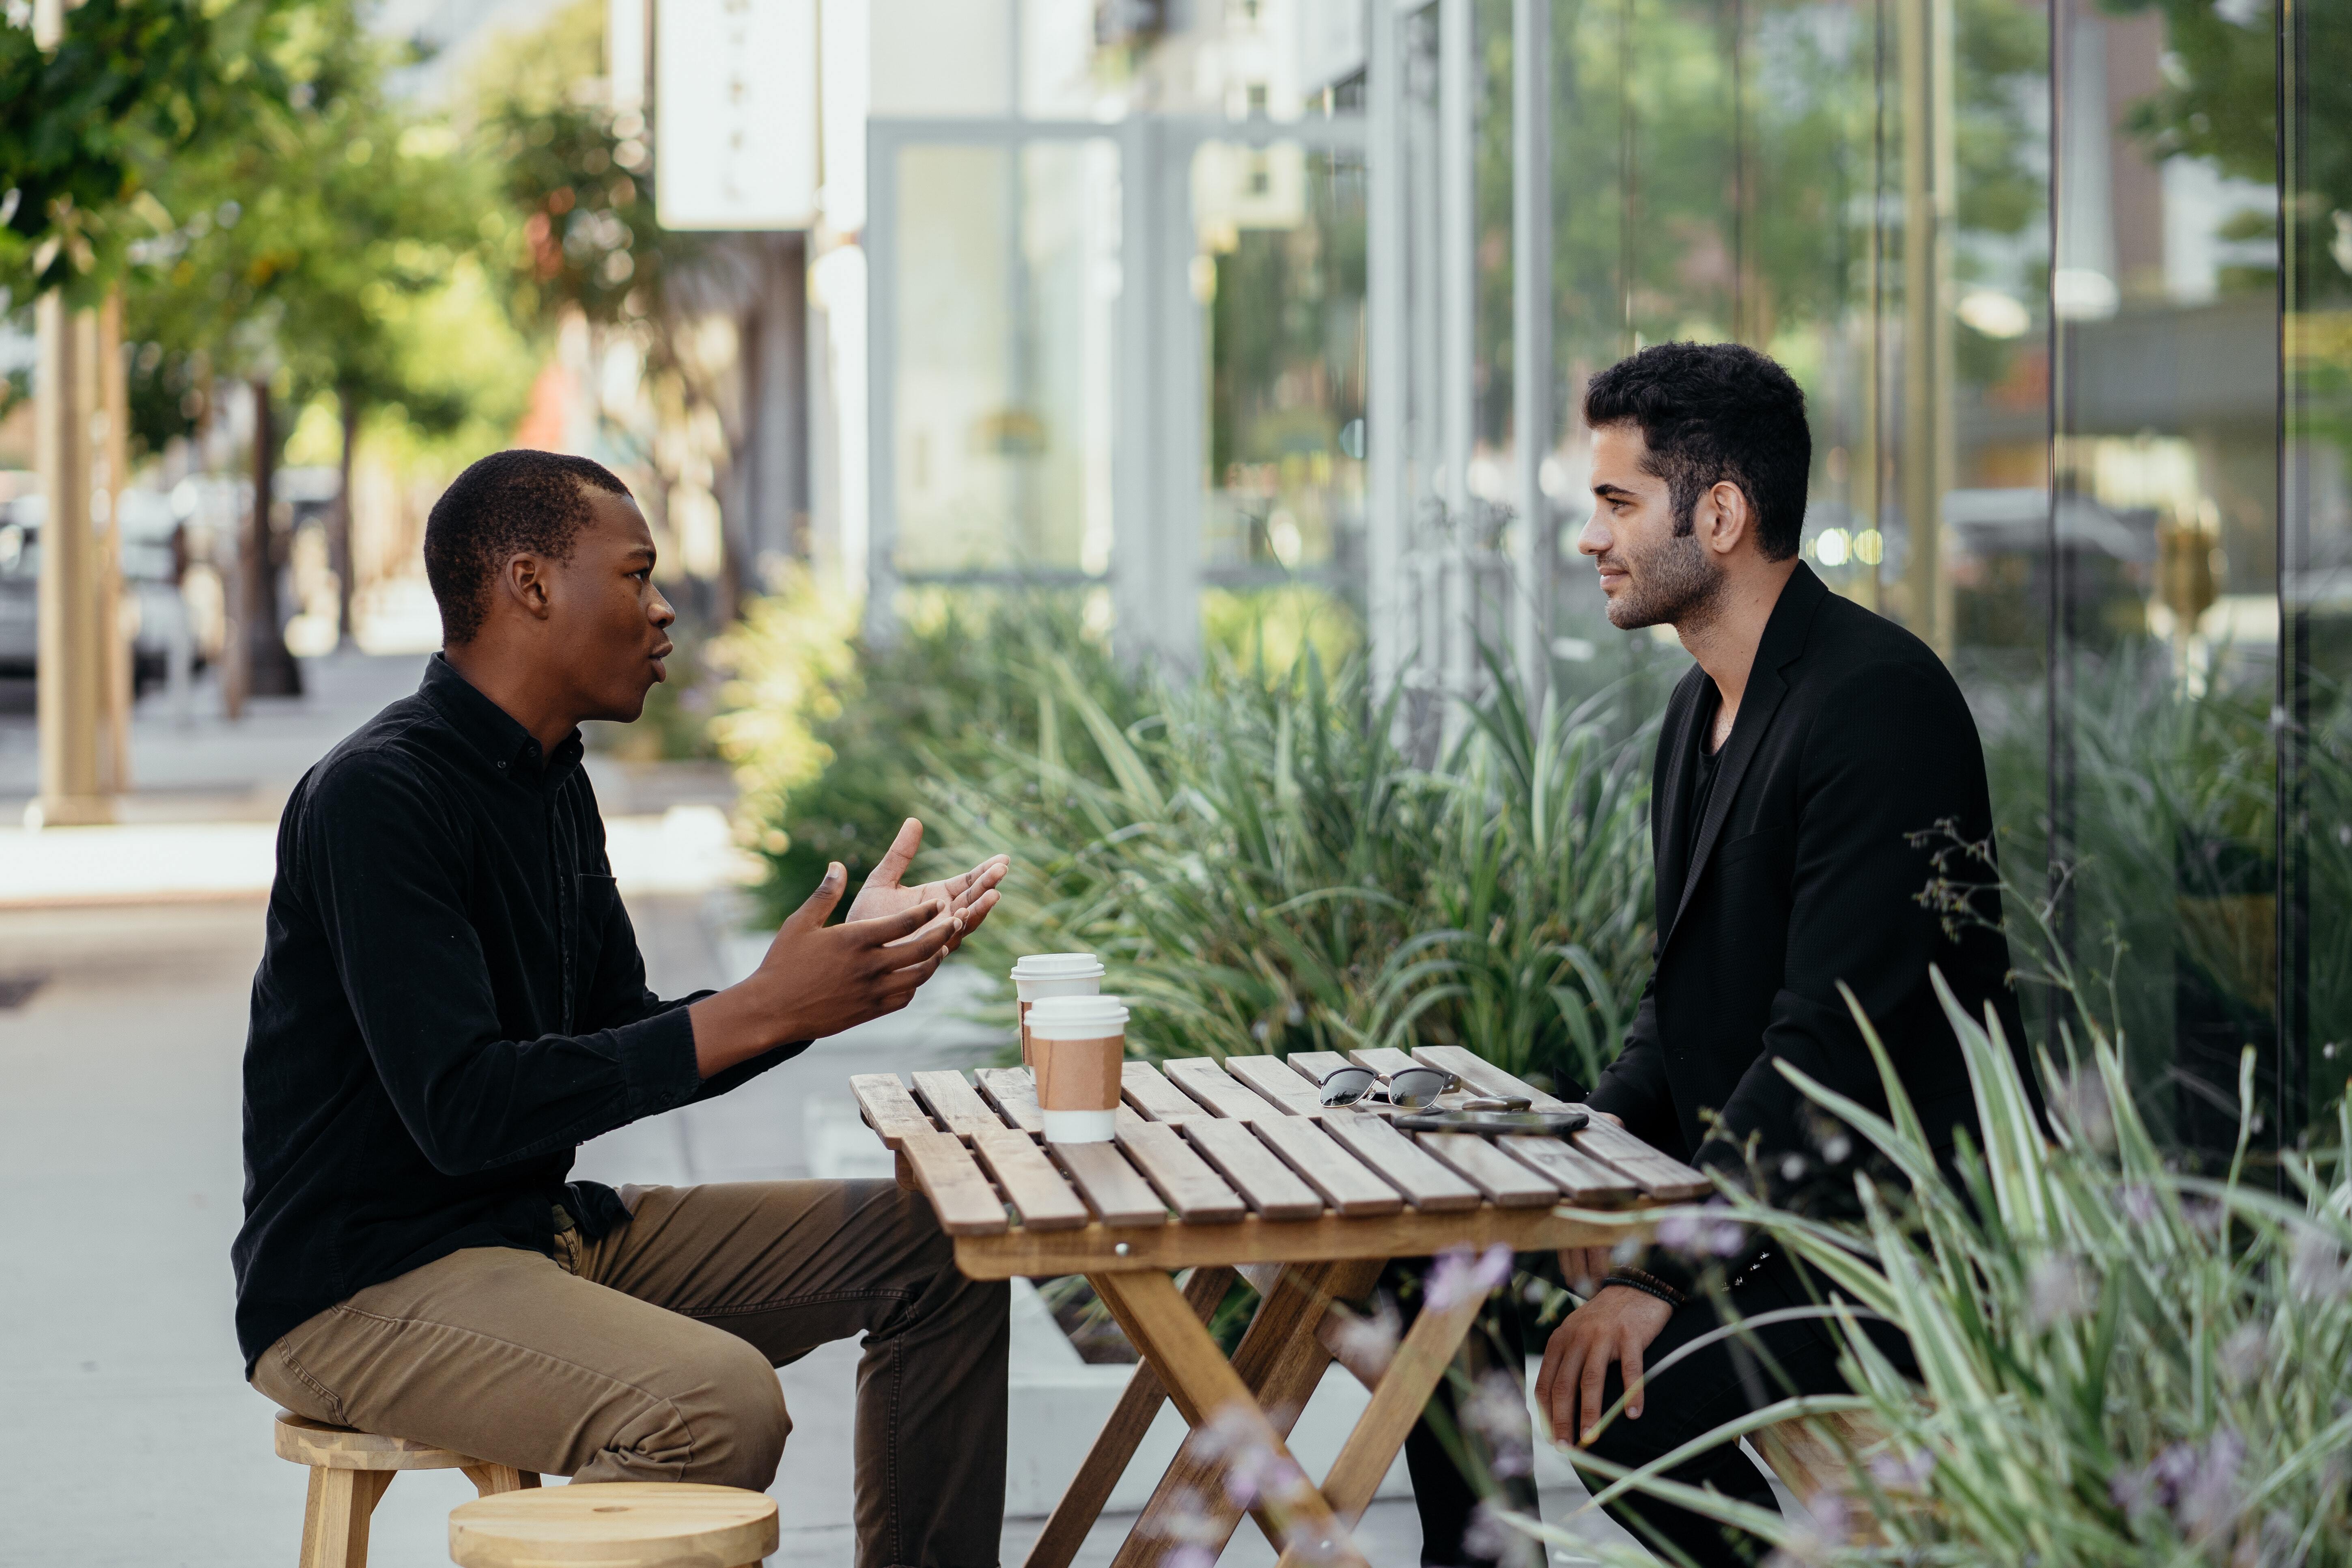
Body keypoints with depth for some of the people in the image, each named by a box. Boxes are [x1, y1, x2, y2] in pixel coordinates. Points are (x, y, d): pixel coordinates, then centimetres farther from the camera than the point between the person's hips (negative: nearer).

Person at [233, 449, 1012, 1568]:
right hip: (363, 1289, -10)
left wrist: (851, 969, 4)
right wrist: (759, 1012, -25)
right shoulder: (378, 795, -18)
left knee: (934, 1246, 7)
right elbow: (462, 1109, -26)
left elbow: (626, 1050, 16)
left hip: (548, 1225, 10)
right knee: (719, 1403, -35)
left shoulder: (550, 780, 12)